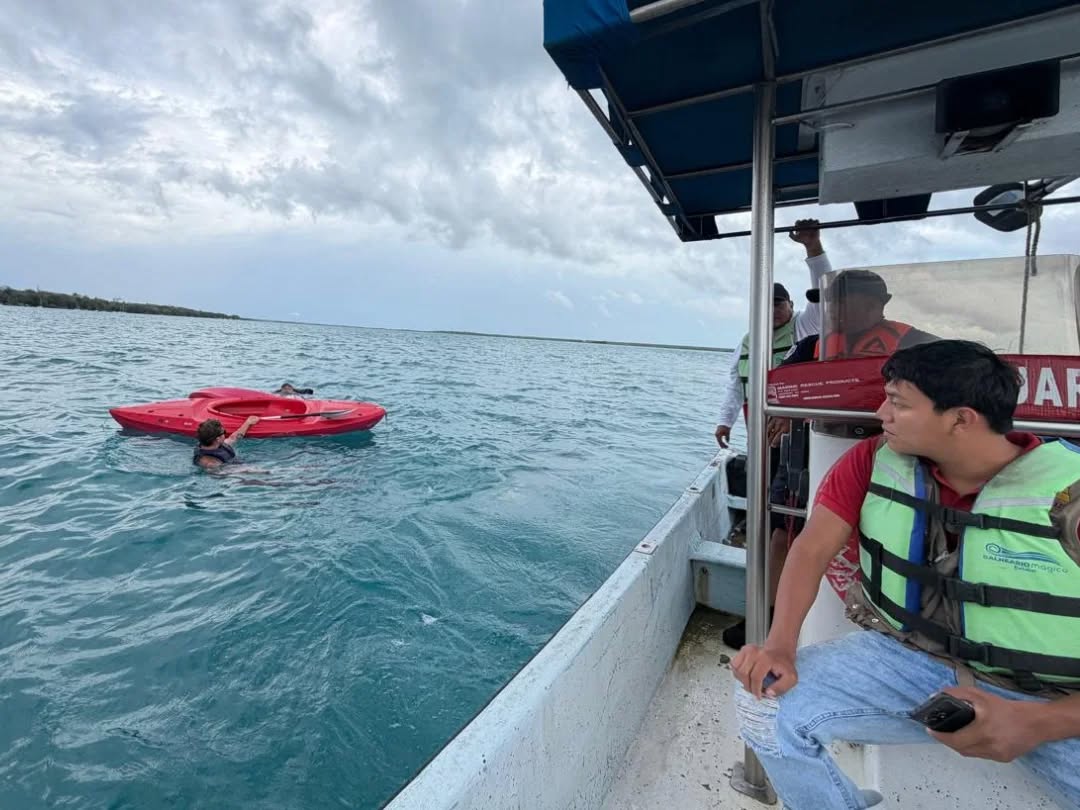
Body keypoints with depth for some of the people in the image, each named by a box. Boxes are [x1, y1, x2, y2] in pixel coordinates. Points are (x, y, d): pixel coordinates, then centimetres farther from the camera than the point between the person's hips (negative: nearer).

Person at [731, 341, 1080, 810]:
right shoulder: (874, 461, -6)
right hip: (907, 656, 2)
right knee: (766, 705, -16)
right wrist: (780, 644, -22)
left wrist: (1041, 724, -28)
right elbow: (813, 548, -10)